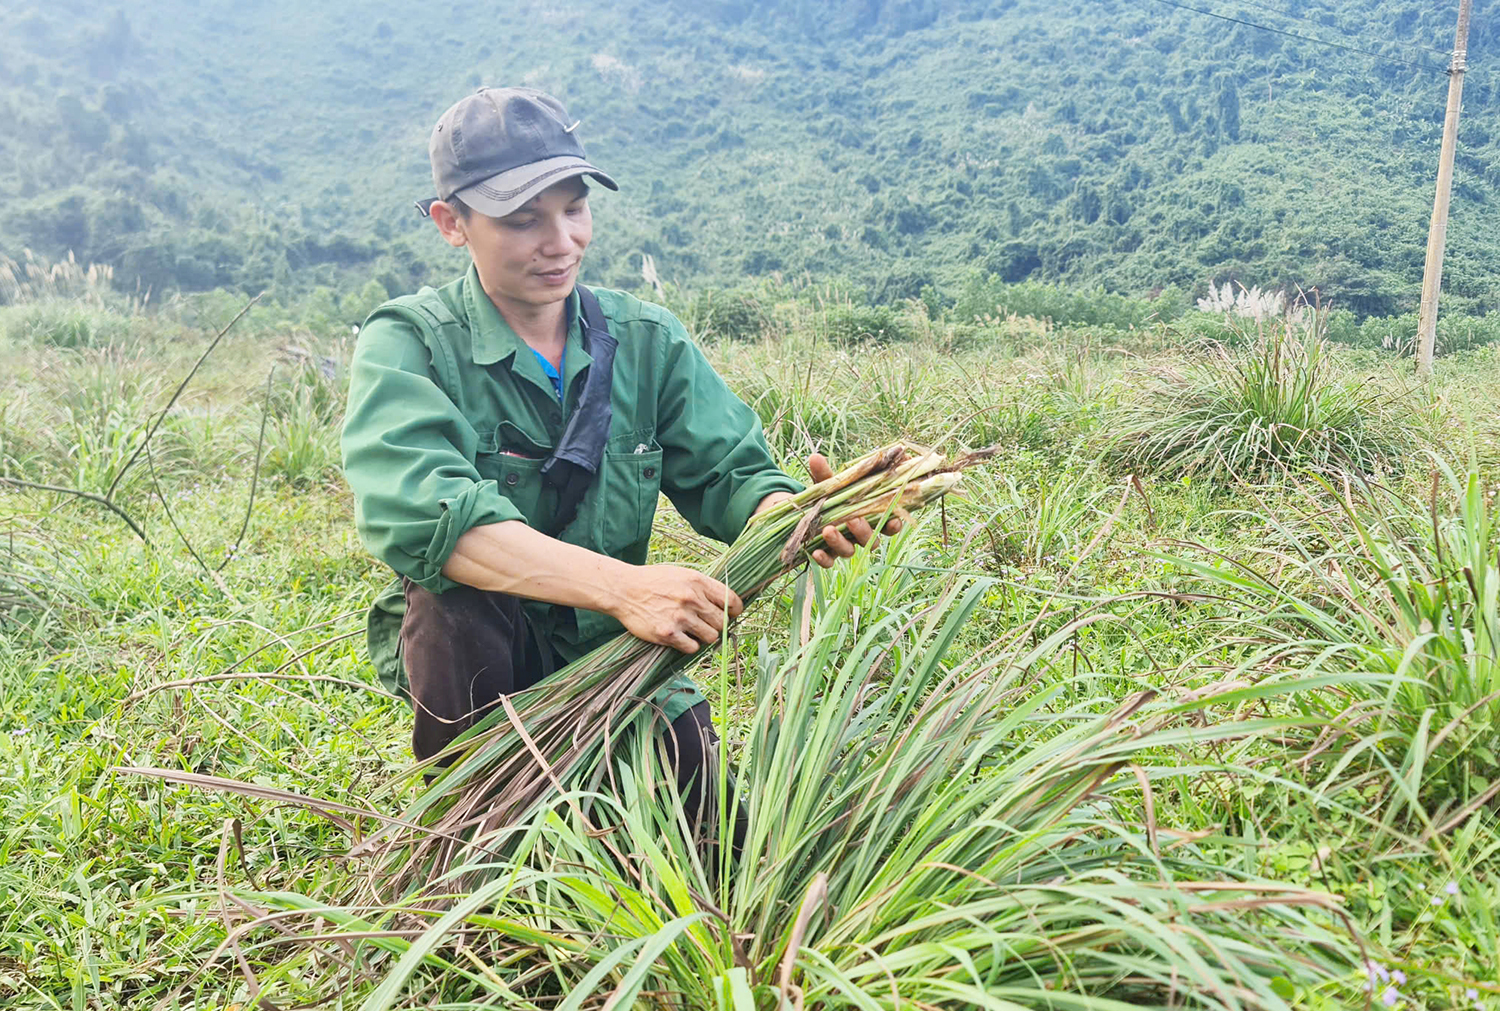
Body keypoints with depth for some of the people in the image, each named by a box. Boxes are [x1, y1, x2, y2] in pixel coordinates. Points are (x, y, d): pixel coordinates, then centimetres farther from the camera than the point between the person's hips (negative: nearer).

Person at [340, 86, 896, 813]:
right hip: (466, 654, -3)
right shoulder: (405, 343, -12)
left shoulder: (648, 340, 1)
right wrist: (619, 584, -42)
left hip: (611, 649, 3)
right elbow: (412, 509, -30)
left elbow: (729, 473, -6)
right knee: (458, 584, -34)